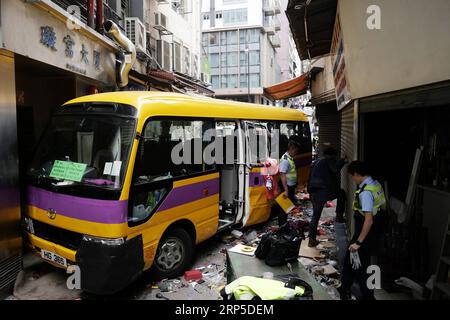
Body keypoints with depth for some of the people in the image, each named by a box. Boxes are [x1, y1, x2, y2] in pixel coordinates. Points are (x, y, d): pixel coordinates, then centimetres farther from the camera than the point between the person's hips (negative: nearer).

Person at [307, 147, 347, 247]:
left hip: (314, 194, 6)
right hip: (325, 191, -6)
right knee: (342, 194, 24)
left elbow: (310, 178, 23)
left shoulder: (315, 162, 23)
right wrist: (342, 162, -1)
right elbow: (335, 170, -17)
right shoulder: (330, 160, 1)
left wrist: (310, 192, 27)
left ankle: (312, 240, 14)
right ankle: (339, 216, 19)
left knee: (315, 216, 15)